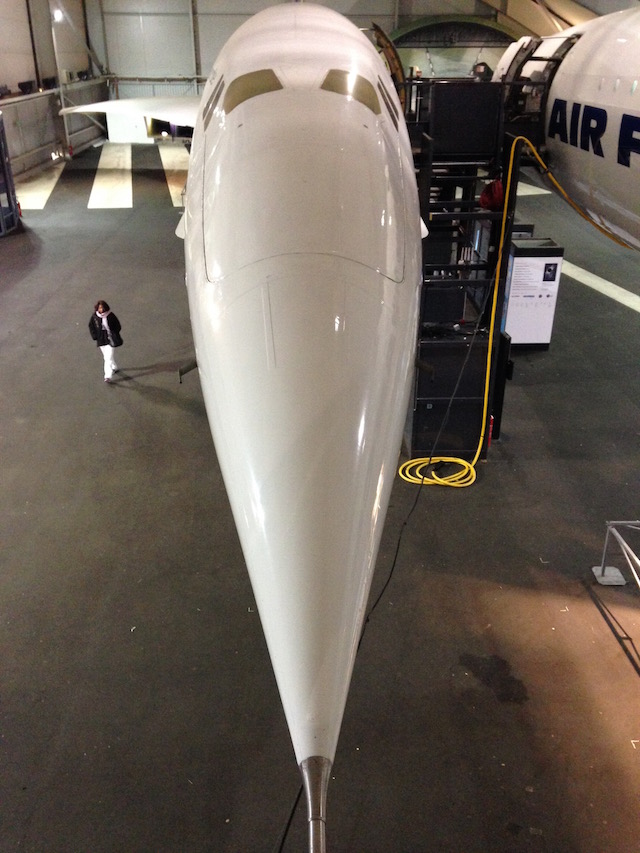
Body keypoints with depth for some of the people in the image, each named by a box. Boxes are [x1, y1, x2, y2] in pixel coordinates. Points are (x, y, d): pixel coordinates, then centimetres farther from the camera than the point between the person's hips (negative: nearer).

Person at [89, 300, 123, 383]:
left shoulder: (110, 315, -12)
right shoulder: (94, 316, -6)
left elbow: (118, 326, -1)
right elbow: (91, 326, 8)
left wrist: (114, 335, -7)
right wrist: (95, 336, -1)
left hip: (110, 339, -4)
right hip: (101, 340, 4)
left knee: (109, 357, -9)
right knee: (106, 356, 18)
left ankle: (108, 376, -8)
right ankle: (114, 368, 44)